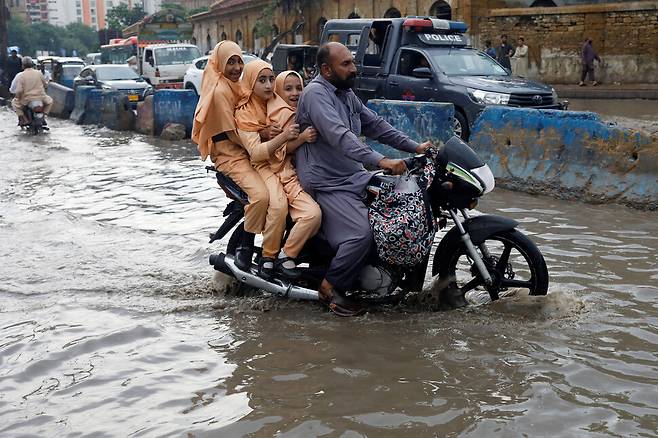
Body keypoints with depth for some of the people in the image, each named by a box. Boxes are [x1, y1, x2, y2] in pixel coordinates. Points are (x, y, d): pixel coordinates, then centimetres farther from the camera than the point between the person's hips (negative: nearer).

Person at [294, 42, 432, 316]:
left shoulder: (346, 94, 15)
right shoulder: (316, 93, -15)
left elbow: (375, 125, 20)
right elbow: (340, 136, -29)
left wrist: (414, 147, 11)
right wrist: (380, 161, -38)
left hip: (353, 176, 9)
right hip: (328, 183, -9)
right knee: (361, 235, -26)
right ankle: (331, 287, -5)